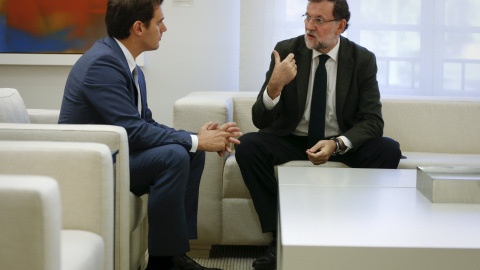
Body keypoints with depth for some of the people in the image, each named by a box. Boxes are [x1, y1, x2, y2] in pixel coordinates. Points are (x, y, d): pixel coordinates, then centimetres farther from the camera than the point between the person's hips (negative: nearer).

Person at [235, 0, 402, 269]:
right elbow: (260, 120, -11)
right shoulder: (287, 51, -8)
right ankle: (280, 235, -21)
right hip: (291, 140, 0)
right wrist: (274, 86, -33)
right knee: (247, 146, -28)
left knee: (389, 150, -27)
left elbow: (372, 121, -9)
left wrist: (338, 144, -28)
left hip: (343, 143, 0)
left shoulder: (363, 60, -6)